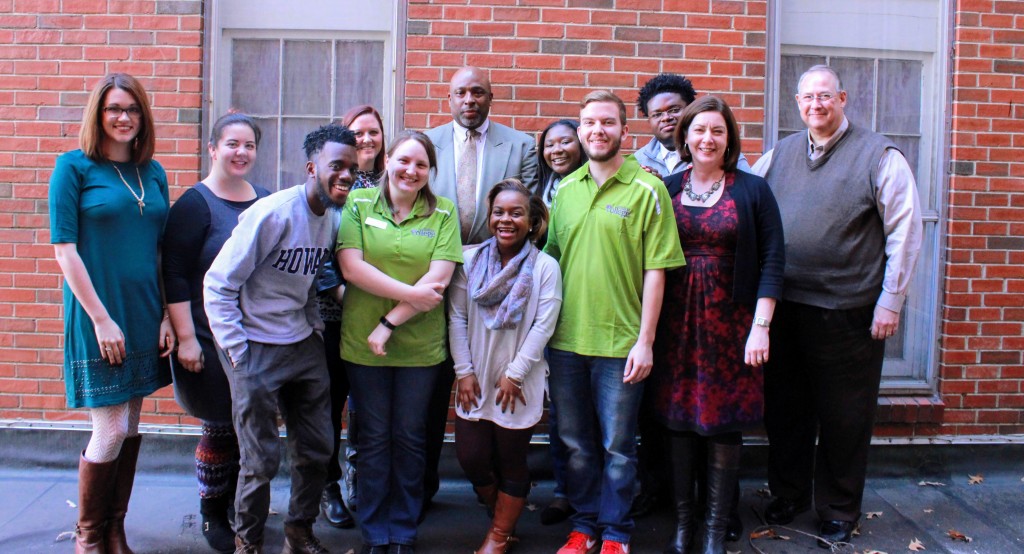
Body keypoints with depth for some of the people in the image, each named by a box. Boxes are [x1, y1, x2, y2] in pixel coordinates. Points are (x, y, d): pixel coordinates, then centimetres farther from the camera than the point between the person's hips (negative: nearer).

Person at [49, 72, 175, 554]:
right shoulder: (74, 166, -5)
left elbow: (163, 250, 10)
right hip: (99, 315, -5)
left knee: (131, 428, 12)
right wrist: (101, 318, -14)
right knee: (110, 431, -3)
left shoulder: (153, 172, 9)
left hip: (144, 314, 5)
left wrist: (167, 316, 4)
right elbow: (64, 248, -10)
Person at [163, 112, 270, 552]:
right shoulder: (195, 204, -8)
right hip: (211, 341, -5)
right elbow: (174, 275, -12)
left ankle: (238, 504, 30)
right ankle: (212, 515, 25)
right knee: (221, 428, 4)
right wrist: (186, 338, -16)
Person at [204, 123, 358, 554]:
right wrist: (238, 353, -16)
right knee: (262, 460, 2)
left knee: (316, 451, 12)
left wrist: (315, 326, 9)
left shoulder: (334, 217, 2)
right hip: (257, 350, -6)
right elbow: (218, 284, -17)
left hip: (305, 346, 7)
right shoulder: (273, 213, -19)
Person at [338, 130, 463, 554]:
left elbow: (438, 277, -9)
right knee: (373, 437, 11)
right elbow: (351, 266, -11)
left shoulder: (443, 212, 0)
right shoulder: (358, 204, 0)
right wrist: (411, 293, -16)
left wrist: (391, 321, -14)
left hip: (421, 344, 0)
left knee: (409, 438, 12)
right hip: (363, 341, 0)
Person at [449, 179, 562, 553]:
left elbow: (544, 325, -10)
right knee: (471, 457, 4)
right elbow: (457, 318, 0)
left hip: (519, 383, -2)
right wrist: (464, 371, -5)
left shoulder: (545, 267, -7)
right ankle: (500, 512, 34)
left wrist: (514, 374, -12)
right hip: (476, 380, 3)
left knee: (512, 461, 7)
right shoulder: (470, 260, 0)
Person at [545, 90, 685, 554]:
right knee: (576, 443, 15)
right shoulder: (566, 189, 8)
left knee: (617, 446, 8)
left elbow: (655, 270, -7)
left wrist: (645, 341, -11)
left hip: (619, 342, -4)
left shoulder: (647, 190, -5)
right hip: (565, 340, 4)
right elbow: (552, 258, 13)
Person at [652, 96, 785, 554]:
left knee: (724, 425, 4)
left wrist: (760, 326, -9)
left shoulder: (752, 190, 1)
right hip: (676, 322, 2)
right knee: (677, 420, 6)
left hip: (731, 321, -1)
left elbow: (772, 259, -1)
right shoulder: (665, 188, 5)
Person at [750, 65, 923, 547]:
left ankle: (839, 512, 24)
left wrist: (890, 301, -9)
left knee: (843, 417, 7)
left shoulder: (879, 155, -2)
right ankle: (788, 495, 32)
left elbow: (904, 231, -5)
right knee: (785, 408, 14)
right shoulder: (780, 154, 11)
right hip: (783, 306, 4)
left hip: (847, 311, -4)